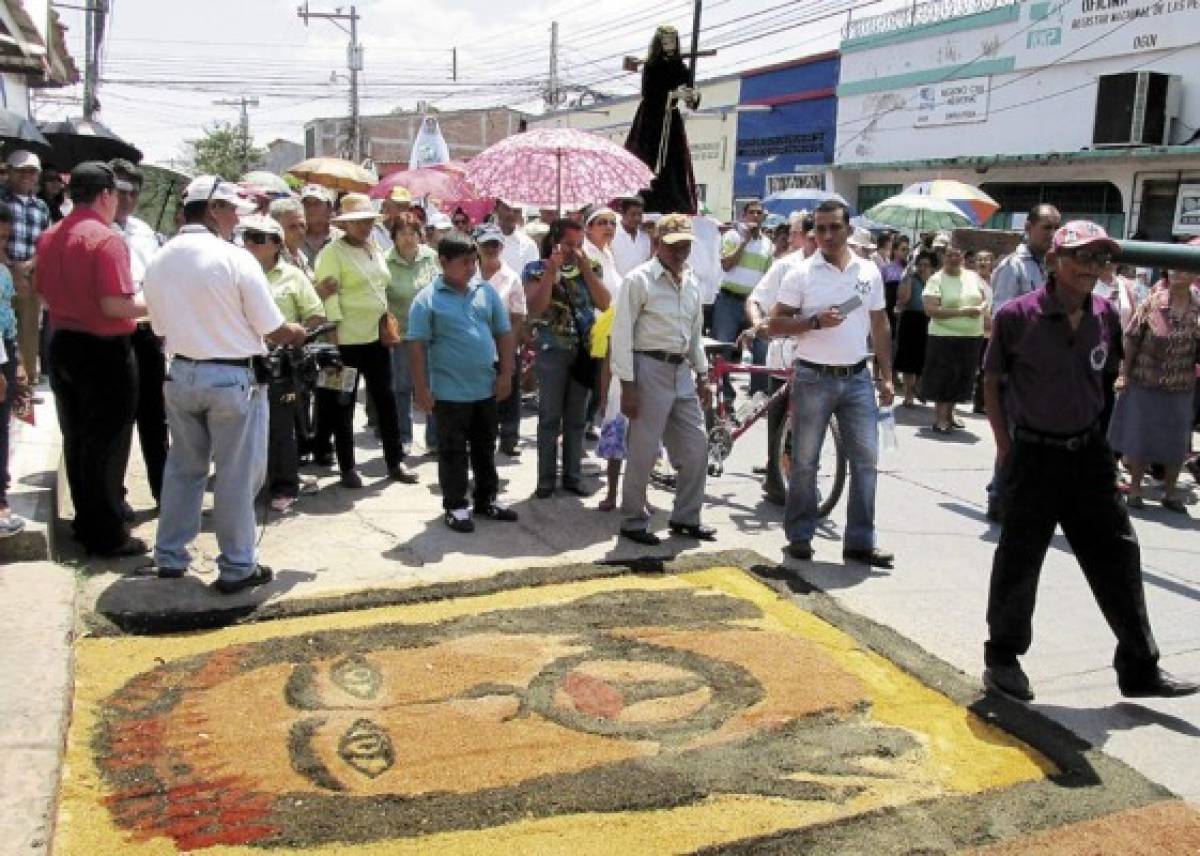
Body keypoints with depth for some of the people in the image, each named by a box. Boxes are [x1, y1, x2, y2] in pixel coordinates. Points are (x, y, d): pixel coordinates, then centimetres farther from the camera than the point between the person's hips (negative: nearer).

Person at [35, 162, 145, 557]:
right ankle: (108, 534, 9)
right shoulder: (106, 240, -19)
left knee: (76, 440, 17)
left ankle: (87, 523, 29)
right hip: (104, 352, -8)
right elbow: (117, 306, -24)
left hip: (63, 347, 8)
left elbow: (45, 295, 14)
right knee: (106, 445, 1)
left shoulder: (49, 238, 6)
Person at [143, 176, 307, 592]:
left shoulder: (158, 262, 0)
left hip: (181, 375, 6)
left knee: (184, 467, 19)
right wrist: (299, 334, 8)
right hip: (233, 378, -6)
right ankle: (237, 567, 14)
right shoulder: (235, 259, -16)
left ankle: (170, 557, 28)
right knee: (236, 475, 5)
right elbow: (273, 330, -12)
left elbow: (161, 329, 8)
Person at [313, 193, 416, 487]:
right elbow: (329, 294, -15)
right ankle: (347, 467, 12)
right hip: (347, 339, -7)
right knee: (344, 404, 4)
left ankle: (395, 462, 19)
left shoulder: (375, 250, 13)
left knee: (385, 398, 10)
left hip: (377, 335, 7)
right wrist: (334, 332, -19)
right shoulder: (333, 252, -9)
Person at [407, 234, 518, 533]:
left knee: (485, 449, 16)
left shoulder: (487, 292, 5)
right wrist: (422, 388, -12)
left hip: (486, 389, 5)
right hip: (450, 392, -5)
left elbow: (504, 334, 10)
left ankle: (486, 500, 29)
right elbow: (417, 345, -9)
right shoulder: (427, 299, -8)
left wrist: (505, 374, 3)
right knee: (453, 452, 6)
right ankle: (455, 506, 16)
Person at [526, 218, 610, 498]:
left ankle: (573, 476, 17)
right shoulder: (537, 269, -3)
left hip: (584, 351, 3)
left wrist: (585, 267, -11)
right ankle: (546, 479, 9)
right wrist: (552, 268, -17)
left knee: (576, 419, 9)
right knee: (550, 418, 1)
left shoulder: (588, 269, 6)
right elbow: (535, 308, -17)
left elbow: (605, 303, -6)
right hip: (552, 351, -3)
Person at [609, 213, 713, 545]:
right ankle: (633, 522, 15)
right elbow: (621, 334, -11)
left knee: (696, 448, 9)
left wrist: (702, 375, 17)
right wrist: (627, 384, -15)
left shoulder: (691, 282, 12)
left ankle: (686, 518, 24)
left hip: (682, 371, 7)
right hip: (650, 370, -7)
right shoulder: (639, 280, -9)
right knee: (643, 452, -1)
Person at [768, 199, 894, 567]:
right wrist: (815, 321, -20)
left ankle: (860, 541, 10)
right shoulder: (801, 274, -3)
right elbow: (776, 325, -5)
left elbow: (880, 327, 12)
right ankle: (800, 536, 17)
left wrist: (886, 377, 9)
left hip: (857, 378, 3)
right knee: (804, 461, 4)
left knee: (866, 458, 1)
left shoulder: (870, 272, 7)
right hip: (814, 379, -3)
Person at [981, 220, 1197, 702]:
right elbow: (992, 380, -4)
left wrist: (1095, 432, 10)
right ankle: (1003, 659, 22)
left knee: (1117, 555, 9)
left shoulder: (1105, 315, 1)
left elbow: (1106, 375, 15)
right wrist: (1005, 445, -5)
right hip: (1034, 454, -5)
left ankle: (1139, 667, 22)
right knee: (1019, 560, 4)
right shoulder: (1016, 316, -13)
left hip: (1088, 452, 5)